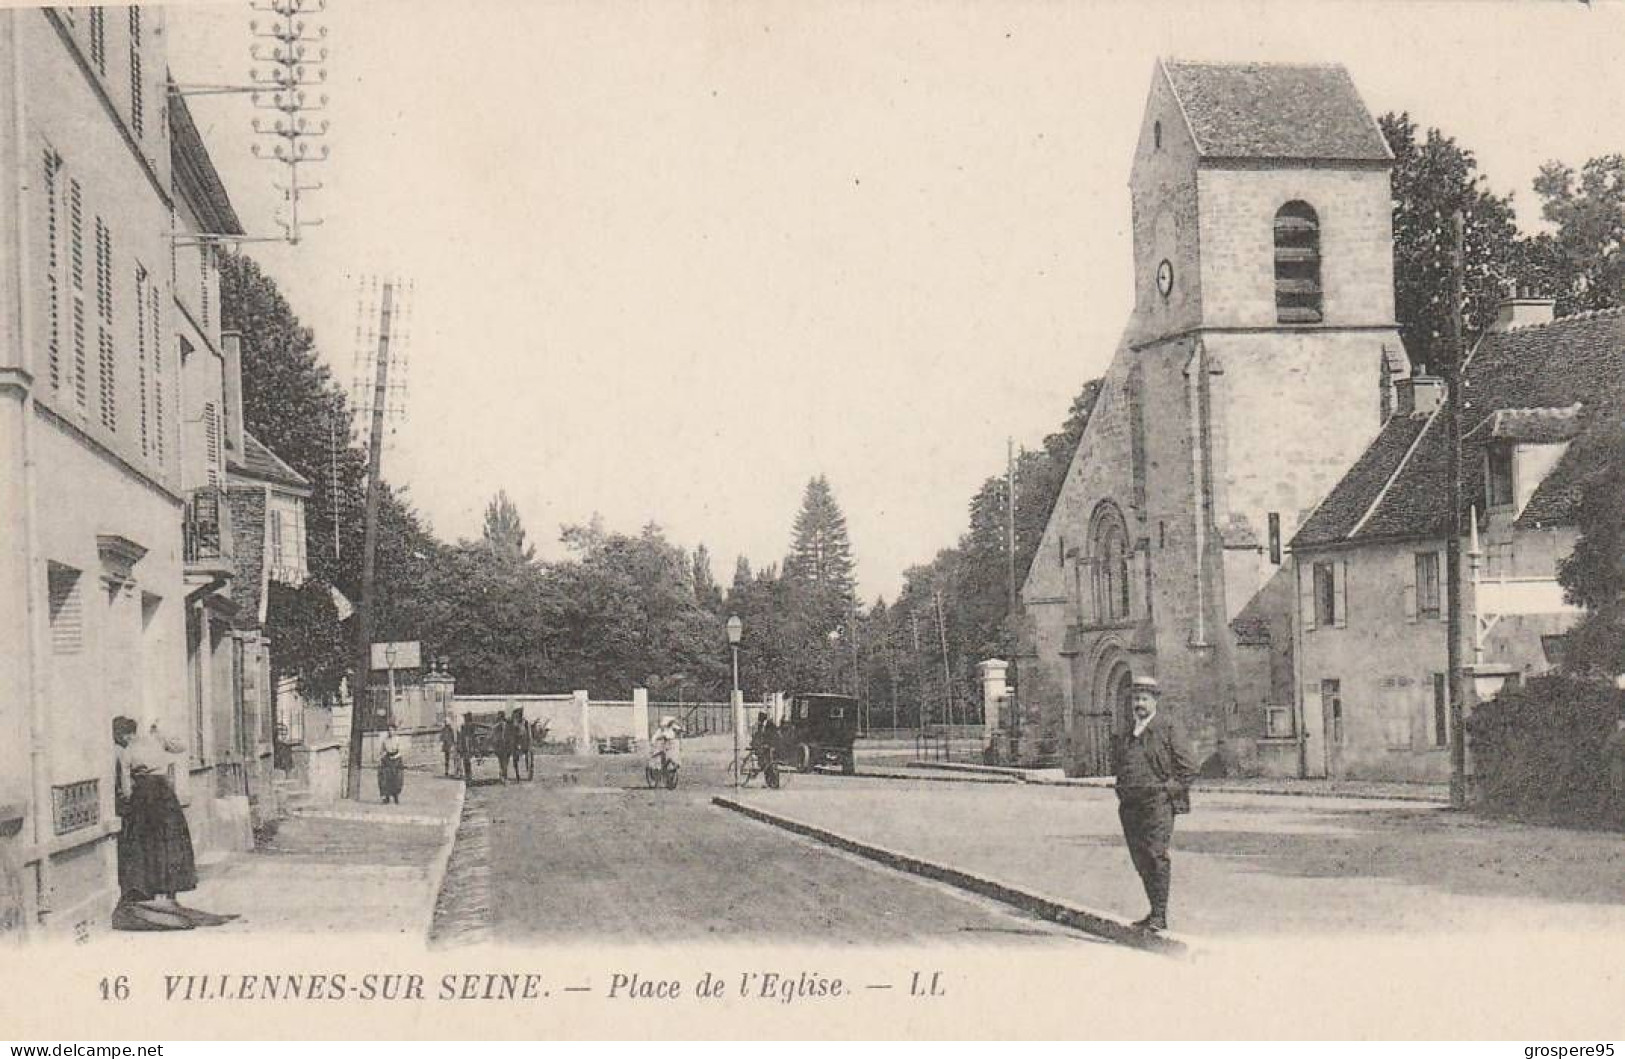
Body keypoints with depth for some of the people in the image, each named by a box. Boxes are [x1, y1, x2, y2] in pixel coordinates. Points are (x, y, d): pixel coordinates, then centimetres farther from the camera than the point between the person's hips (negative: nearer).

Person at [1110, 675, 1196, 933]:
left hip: (1157, 803, -6)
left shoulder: (1168, 728, 0)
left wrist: (1168, 789, -7)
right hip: (1130, 806, 6)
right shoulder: (1126, 735, 18)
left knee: (1156, 856, -14)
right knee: (1141, 861, 6)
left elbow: (1188, 767, -2)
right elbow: (1116, 764, 33)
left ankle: (1160, 916, -14)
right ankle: (1155, 913, 14)